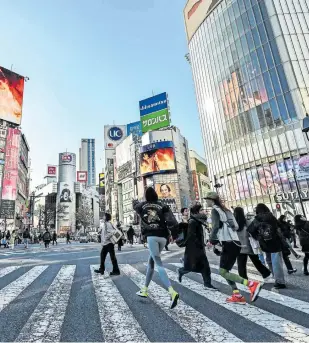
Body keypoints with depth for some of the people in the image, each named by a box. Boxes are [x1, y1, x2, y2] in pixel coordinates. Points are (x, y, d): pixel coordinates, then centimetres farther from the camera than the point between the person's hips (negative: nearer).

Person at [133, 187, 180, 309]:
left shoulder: (142, 205, 10)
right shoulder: (163, 206, 10)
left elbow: (135, 206, 35)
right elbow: (171, 220, -5)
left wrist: (134, 201, 57)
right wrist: (174, 234, -3)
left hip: (152, 236, -4)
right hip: (163, 237, 4)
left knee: (158, 264, -9)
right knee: (151, 261, 20)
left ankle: (172, 292, -27)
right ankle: (144, 290, 31)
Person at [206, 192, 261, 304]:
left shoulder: (215, 210, -6)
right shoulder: (225, 210, 18)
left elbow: (216, 226, -19)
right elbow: (236, 226, 17)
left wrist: (211, 239, -4)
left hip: (228, 243, -9)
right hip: (234, 242, 9)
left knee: (223, 272, -5)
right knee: (225, 271, 15)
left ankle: (252, 284, -13)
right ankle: (237, 295, 11)